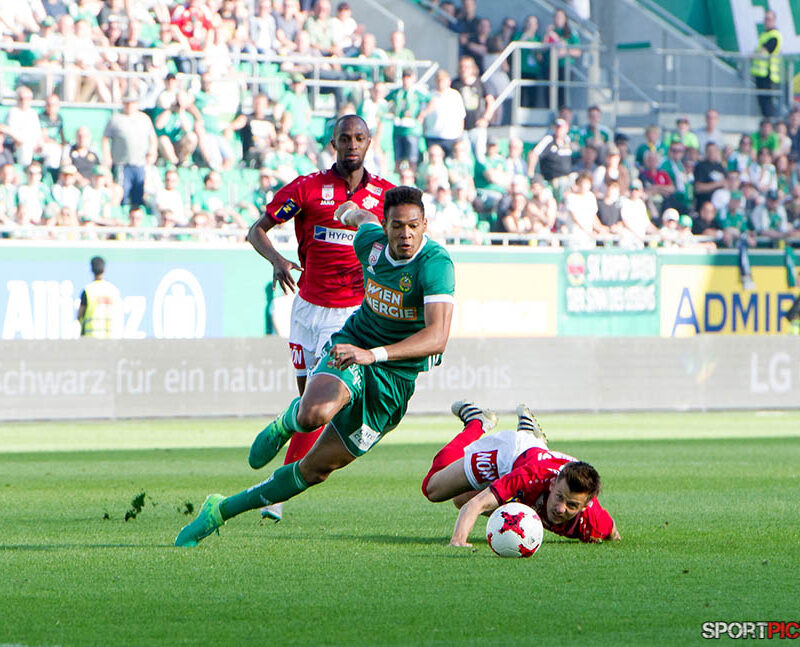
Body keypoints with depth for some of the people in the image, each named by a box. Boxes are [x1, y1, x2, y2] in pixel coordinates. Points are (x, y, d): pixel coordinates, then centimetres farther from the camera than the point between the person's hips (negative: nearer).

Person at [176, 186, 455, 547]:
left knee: (316, 468, 4)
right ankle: (287, 423, 3)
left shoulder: (436, 263, -24)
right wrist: (350, 211, 45)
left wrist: (373, 354, -45)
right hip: (352, 346, 2)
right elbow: (364, 218, 20)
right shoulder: (370, 241, -7)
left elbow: (437, 337, -35)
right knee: (315, 413, -35)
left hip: (395, 379, -2)